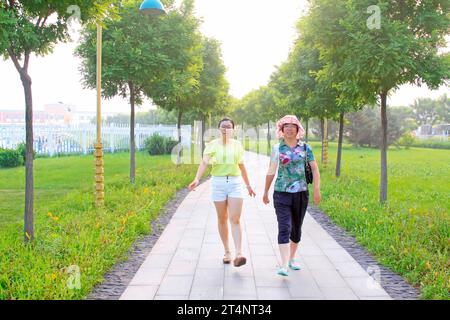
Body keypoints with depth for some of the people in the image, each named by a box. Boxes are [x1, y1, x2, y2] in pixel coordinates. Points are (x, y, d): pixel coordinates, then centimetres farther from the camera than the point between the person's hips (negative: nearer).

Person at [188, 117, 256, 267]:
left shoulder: (237, 145, 8)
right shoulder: (212, 145, 0)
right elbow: (205, 162, -14)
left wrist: (248, 185, 22)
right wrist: (197, 179, -30)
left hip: (235, 183, 0)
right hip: (218, 183, 0)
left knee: (235, 219, -10)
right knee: (222, 219, 9)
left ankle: (239, 253, -17)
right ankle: (227, 251, 21)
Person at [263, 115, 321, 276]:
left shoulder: (305, 147, 4)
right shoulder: (277, 148, 3)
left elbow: (314, 168, 2)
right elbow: (271, 172, 9)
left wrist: (317, 189, -9)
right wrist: (265, 192, 13)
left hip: (301, 193, 2)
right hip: (282, 193, -2)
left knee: (296, 228, 13)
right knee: (284, 228, -12)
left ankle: (292, 258, 31)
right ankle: (284, 265, -16)